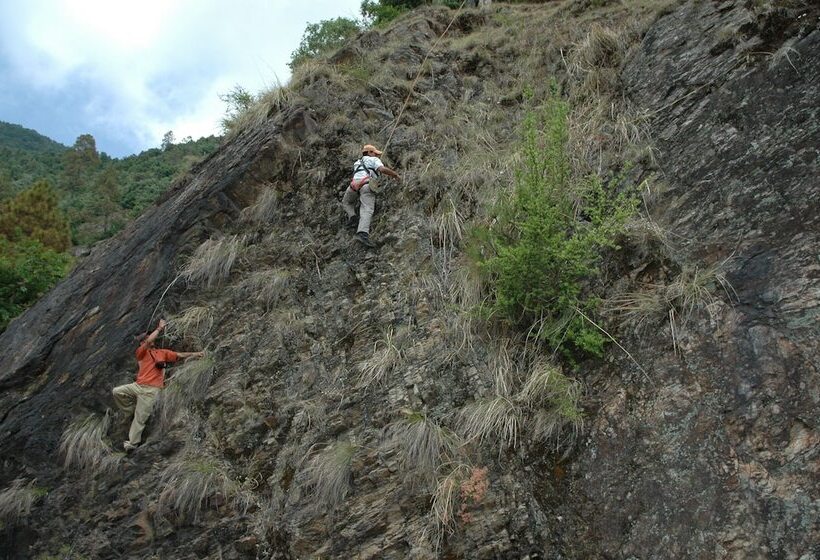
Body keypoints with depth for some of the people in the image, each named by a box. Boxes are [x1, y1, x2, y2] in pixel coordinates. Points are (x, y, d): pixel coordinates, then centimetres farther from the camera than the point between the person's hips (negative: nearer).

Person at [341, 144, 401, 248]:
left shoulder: (357, 163, 41)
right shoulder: (374, 160, 22)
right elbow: (383, 169, 2)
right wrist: (396, 175, 15)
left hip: (354, 184, 5)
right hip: (367, 184, -4)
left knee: (346, 202, 31)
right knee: (367, 211, -19)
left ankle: (352, 217, 4)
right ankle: (362, 234, -41)